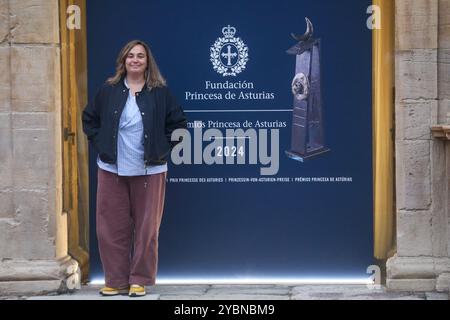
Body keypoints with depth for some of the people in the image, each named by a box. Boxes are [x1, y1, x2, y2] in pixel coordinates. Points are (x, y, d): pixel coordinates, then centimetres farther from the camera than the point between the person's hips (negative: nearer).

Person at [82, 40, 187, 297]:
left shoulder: (160, 92, 0)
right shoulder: (109, 91, 5)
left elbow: (178, 123, 6)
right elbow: (89, 119, 16)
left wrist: (163, 149, -1)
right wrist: (101, 145, 5)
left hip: (149, 170, -2)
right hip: (112, 170, 2)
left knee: (146, 227, 3)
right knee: (112, 227, 3)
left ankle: (140, 280, 12)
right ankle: (116, 280, 12)